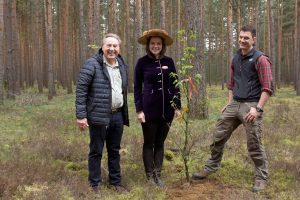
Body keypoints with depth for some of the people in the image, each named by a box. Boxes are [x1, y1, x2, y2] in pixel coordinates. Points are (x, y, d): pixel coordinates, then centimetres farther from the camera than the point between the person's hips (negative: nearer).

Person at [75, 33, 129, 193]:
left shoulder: (122, 65, 11)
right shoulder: (92, 64, -10)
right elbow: (81, 90, -12)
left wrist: (124, 114, 16)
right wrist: (81, 115, -17)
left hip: (117, 116, 6)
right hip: (99, 116, -6)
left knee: (114, 151, 16)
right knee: (96, 152, 6)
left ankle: (115, 182, 29)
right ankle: (95, 185, 19)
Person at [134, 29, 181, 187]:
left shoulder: (169, 62, 5)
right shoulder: (142, 62, -4)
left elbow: (175, 85, 9)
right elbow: (137, 87, -2)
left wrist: (177, 106, 4)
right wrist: (139, 110, -8)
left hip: (167, 109, 3)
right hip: (149, 109, -3)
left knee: (160, 143, 11)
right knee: (149, 143, 7)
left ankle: (158, 175, 21)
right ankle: (150, 176, 18)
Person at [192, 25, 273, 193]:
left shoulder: (260, 59, -9)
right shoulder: (236, 59, 13)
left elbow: (267, 88, -14)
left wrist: (258, 108, -21)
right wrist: (229, 104, 17)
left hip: (251, 105, -7)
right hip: (234, 104, 7)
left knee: (254, 144, -1)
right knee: (219, 136, 9)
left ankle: (261, 178, 15)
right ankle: (211, 167, 26)